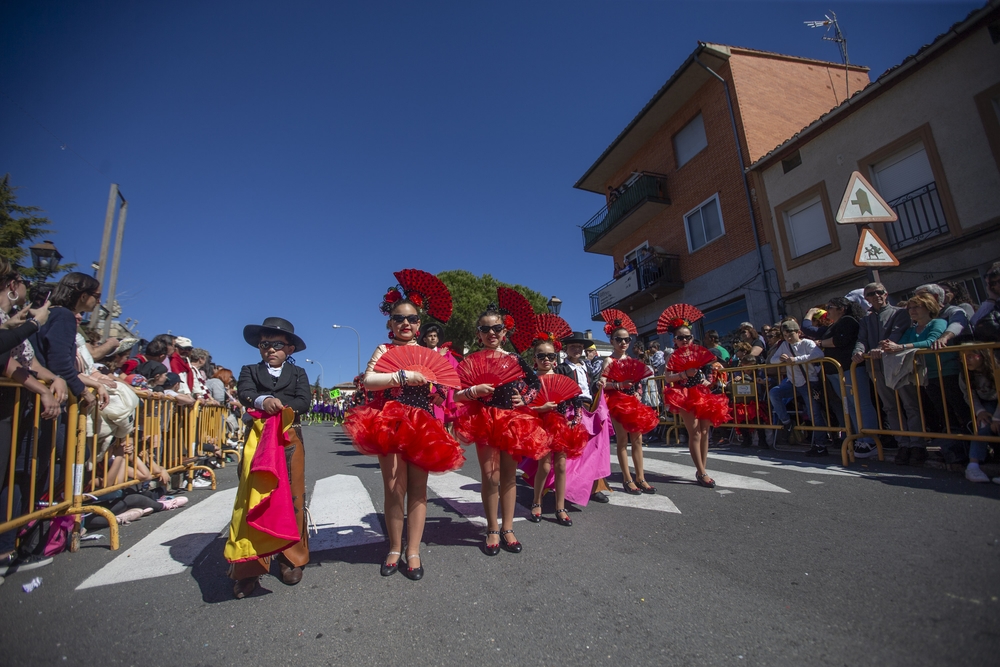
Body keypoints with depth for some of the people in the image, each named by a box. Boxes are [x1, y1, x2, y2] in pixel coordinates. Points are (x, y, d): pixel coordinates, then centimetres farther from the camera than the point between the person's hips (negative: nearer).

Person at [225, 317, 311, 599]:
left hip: (289, 441, 0)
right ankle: (251, 563, 8)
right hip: (258, 440, 0)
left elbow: (304, 402, -5)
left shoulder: (298, 373, 10)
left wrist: (278, 406, -18)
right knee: (254, 497, -1)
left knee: (291, 498, 5)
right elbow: (244, 393, -9)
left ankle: (291, 558, 18)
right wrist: (263, 401, -29)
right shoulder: (250, 371, 11)